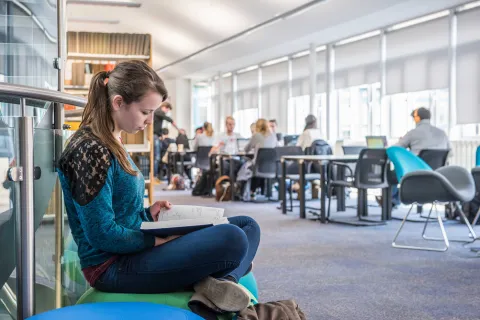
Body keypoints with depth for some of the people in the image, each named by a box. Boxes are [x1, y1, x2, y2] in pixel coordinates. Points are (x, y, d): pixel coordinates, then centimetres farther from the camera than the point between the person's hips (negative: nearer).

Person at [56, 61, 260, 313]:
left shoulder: (112, 145, 12)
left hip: (132, 250, 10)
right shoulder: (91, 151, -19)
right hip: (112, 266, -10)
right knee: (231, 240, -30)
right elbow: (102, 235, -21)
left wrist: (147, 215, 3)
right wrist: (159, 238, -15)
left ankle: (220, 281, -19)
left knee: (247, 226, 6)